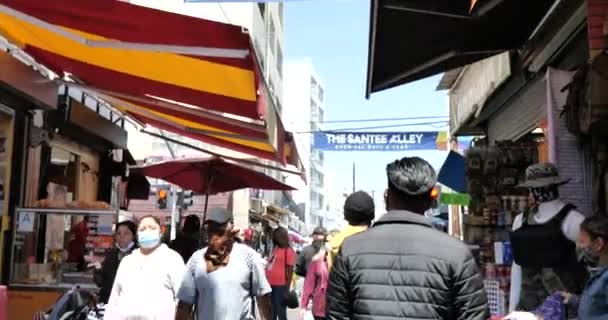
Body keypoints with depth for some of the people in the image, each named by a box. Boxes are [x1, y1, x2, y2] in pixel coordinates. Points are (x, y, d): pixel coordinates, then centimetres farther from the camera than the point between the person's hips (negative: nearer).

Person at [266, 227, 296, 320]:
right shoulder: (275, 249, 14)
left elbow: (290, 270, -12)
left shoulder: (288, 251, -9)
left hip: (280, 286, -8)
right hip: (270, 285, 8)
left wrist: (287, 288, -15)